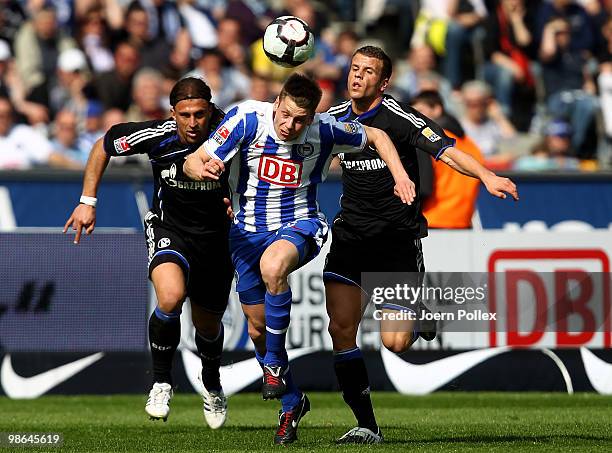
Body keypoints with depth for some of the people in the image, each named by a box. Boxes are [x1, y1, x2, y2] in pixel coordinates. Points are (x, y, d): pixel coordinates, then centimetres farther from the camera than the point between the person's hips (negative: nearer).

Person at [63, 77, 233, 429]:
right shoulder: (156, 136, -21)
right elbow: (104, 146, -3)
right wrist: (88, 202, -4)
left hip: (215, 236, 1)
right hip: (168, 228, -1)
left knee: (208, 324, 15)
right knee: (171, 296, -31)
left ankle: (212, 384, 49)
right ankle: (162, 382, -10)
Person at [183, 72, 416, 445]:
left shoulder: (325, 130, -14)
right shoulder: (248, 118, -17)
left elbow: (375, 136, 5)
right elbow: (194, 161, -17)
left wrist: (400, 175, -8)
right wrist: (203, 169, -41)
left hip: (299, 224, -3)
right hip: (248, 230, 3)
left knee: (272, 267, -38)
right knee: (257, 328, 8)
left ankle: (275, 361, -19)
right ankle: (292, 403, 31)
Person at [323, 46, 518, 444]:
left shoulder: (398, 116, -11)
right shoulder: (335, 118, 7)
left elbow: (446, 150, -22)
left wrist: (486, 176, -38)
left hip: (399, 238, -5)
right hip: (350, 233, 5)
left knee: (395, 342, -10)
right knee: (341, 328, -11)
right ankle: (366, 425, -3)